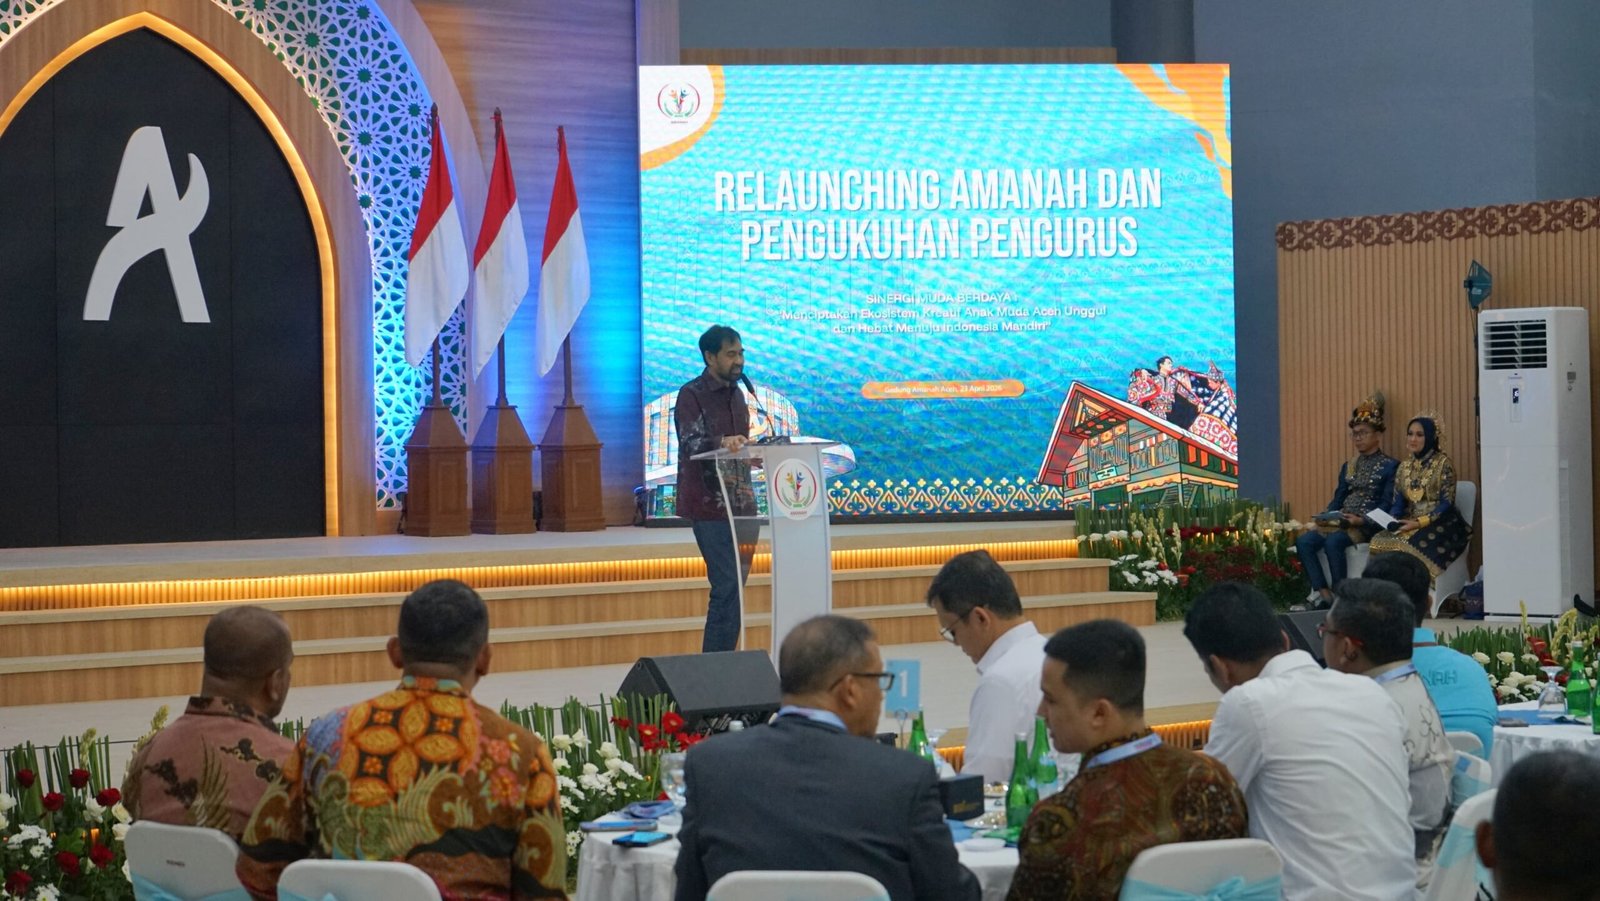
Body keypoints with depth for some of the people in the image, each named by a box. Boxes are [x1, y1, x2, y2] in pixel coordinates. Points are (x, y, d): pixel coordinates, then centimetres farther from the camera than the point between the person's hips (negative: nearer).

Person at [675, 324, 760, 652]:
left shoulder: (736, 394, 18)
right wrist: (722, 442, -41)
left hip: (741, 504, 8)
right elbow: (691, 442, -22)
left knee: (734, 588, 8)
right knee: (727, 588, -14)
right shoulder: (691, 395, -6)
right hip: (710, 506, -8)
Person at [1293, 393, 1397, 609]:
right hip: (1341, 522, 6)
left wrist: (1361, 520, -21)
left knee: (1333, 542, -35)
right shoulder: (1348, 466, 22)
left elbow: (1387, 505, -7)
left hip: (1370, 525, -6)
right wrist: (1326, 516, -2)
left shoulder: (1390, 466, 1)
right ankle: (1324, 595, -25)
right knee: (1303, 541, -21)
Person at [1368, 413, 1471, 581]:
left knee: (1410, 547, -35)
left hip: (1440, 525, -5)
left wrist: (1419, 523, -19)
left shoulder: (1443, 463, -4)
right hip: (1411, 524, 5)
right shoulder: (1404, 466, 14)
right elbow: (1397, 502, 11)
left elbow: (1447, 504, -10)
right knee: (1380, 543, -26)